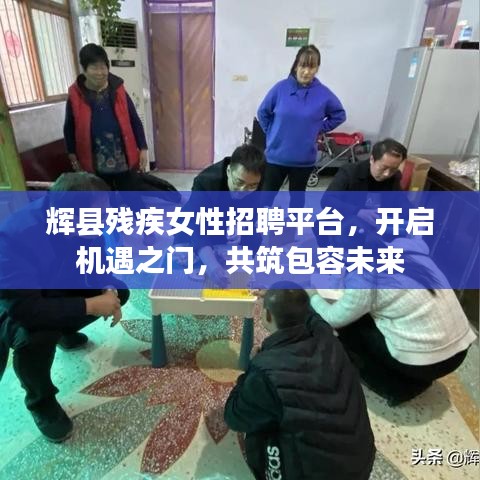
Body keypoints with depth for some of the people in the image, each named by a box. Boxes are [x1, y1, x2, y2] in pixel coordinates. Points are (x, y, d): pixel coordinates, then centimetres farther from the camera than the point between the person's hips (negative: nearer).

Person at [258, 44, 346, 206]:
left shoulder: (324, 93, -7)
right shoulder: (281, 88, -8)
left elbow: (339, 115, 7)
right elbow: (263, 112, 4)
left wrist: (319, 129, 0)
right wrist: (272, 133, 3)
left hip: (304, 158, 1)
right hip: (276, 155, 0)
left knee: (297, 194, 17)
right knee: (268, 192, 10)